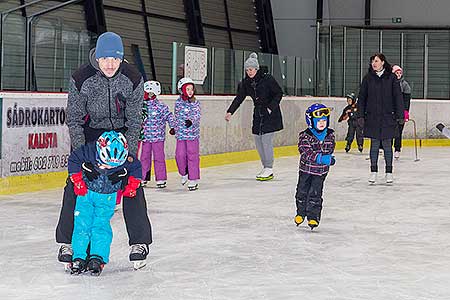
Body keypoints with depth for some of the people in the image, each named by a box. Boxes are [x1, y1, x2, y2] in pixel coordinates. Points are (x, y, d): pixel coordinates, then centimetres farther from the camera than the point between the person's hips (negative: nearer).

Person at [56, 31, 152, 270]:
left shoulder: (133, 79, -20)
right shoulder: (81, 78, -22)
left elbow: (134, 120, -11)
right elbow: (74, 119, -13)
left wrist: (128, 153, -18)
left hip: (122, 132, 1)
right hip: (89, 132, 0)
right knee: (76, 183, -8)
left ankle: (139, 242, 2)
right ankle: (67, 241, 5)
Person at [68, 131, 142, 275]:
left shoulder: (127, 159, -22)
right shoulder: (88, 151, -25)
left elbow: (137, 168, 0)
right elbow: (73, 160, -8)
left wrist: (131, 186, -3)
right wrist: (78, 181, -9)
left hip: (107, 198, 0)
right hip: (86, 193, 0)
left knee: (101, 225, -10)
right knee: (82, 224, -6)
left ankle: (97, 258, -9)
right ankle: (79, 258, 0)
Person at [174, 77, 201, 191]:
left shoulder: (195, 103, -2)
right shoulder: (178, 103, 6)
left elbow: (197, 114, -16)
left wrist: (191, 120, -35)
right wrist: (175, 128, 22)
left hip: (193, 134, -2)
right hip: (181, 134, 2)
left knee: (193, 155, -3)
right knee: (180, 155, -2)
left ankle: (194, 179, 4)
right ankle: (184, 173, 24)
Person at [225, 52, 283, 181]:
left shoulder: (267, 79, -12)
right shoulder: (246, 82, 5)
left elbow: (279, 93, -9)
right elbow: (239, 98, 4)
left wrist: (271, 107, -17)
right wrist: (230, 111, -7)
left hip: (271, 115, -6)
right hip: (258, 115, 7)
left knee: (266, 140, -12)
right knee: (258, 141, 4)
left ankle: (269, 169, -4)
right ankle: (266, 168, 13)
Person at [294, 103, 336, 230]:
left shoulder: (330, 134, -2)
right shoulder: (305, 135, -15)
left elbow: (330, 149, 10)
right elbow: (305, 152, -23)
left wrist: (329, 158, -10)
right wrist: (320, 158, -32)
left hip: (321, 171, 1)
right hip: (306, 168, -1)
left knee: (315, 193, -1)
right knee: (302, 192, 10)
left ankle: (313, 216, 11)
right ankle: (301, 213, 31)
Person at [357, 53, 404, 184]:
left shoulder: (391, 78, -1)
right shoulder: (368, 78, 3)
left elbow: (398, 97, 0)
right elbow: (362, 97, 6)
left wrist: (400, 116, -3)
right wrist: (360, 115, 0)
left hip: (388, 117, -1)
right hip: (372, 117, 1)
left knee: (387, 144, 5)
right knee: (374, 144, 6)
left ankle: (389, 172, 14)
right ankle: (373, 171, 15)